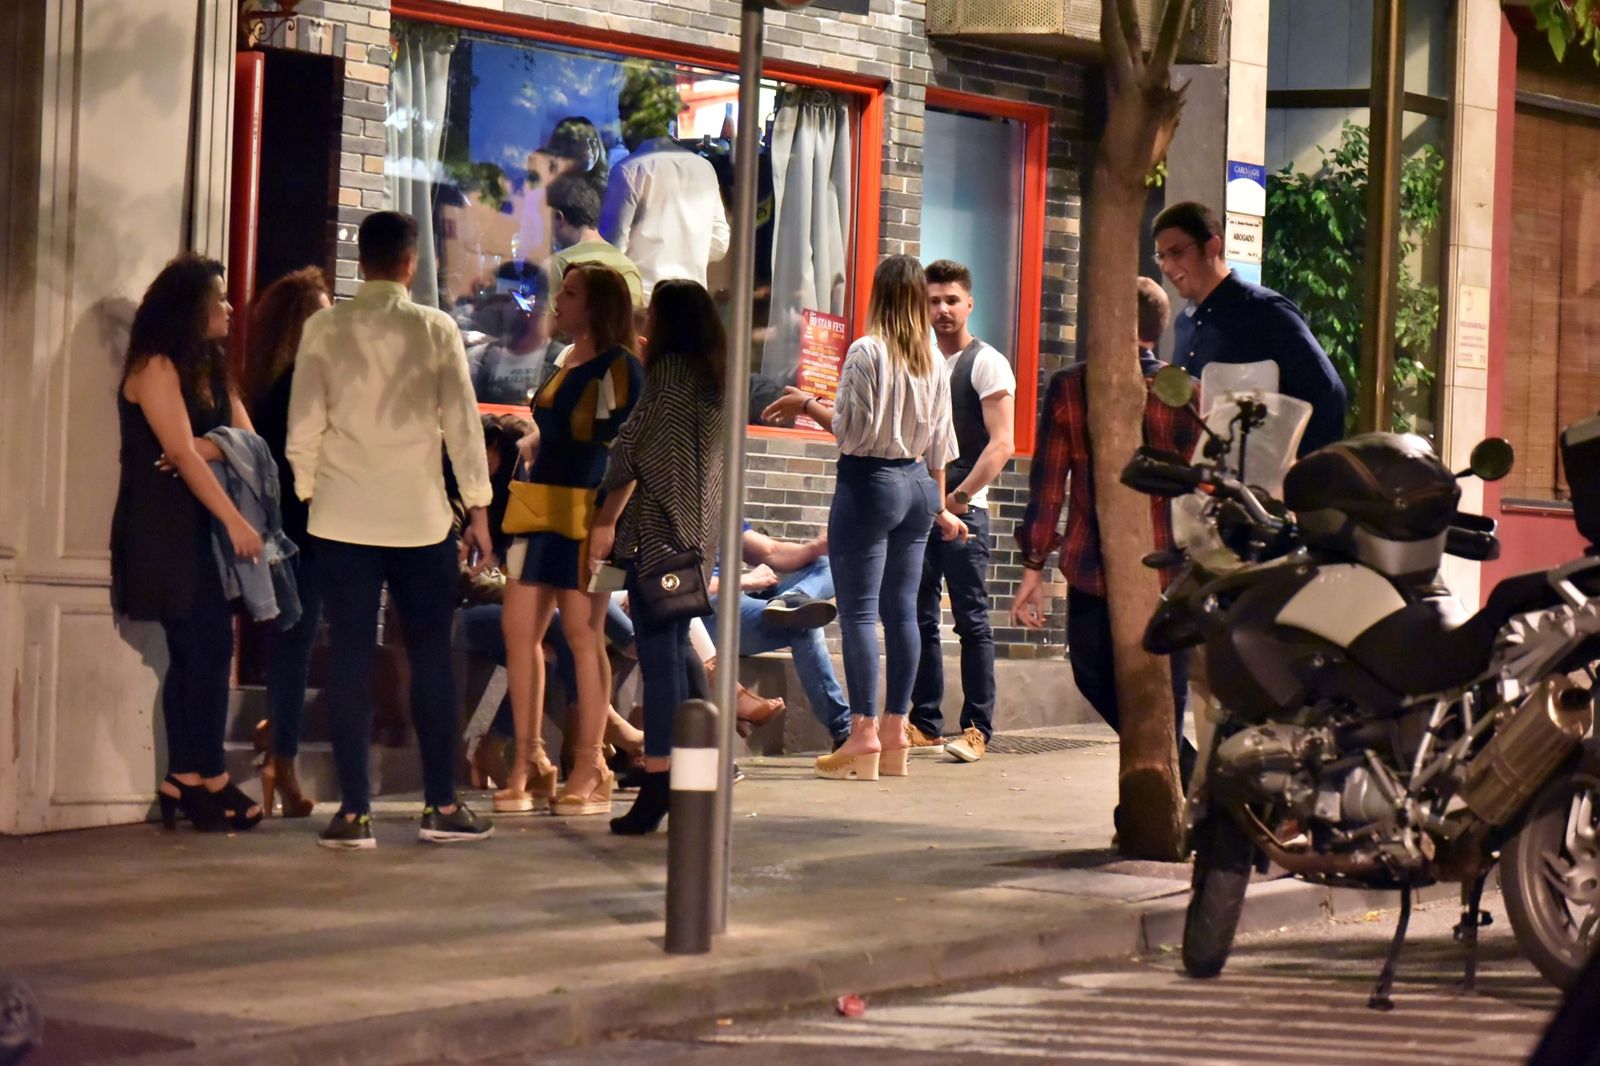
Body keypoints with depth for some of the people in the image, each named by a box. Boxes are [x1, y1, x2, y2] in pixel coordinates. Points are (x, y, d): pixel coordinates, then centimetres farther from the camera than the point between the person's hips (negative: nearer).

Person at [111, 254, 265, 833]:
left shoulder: (210, 371, 18)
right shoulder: (156, 367, -8)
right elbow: (182, 453, -16)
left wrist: (205, 449, -14)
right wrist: (235, 522, -20)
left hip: (199, 527, 8)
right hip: (164, 528, -8)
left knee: (198, 651, 4)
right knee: (206, 648, -11)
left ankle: (185, 780, 4)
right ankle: (207, 779, -8)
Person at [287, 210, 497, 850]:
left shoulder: (324, 329, 0)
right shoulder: (435, 329, -2)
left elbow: (303, 428, 0)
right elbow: (462, 422, -1)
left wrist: (309, 493, 13)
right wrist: (478, 509, 6)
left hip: (343, 517, 1)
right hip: (420, 515, -1)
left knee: (350, 659, 2)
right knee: (431, 657, 9)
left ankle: (354, 813, 1)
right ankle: (442, 807, 11)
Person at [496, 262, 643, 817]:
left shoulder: (617, 367, -7)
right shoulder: (566, 364, 19)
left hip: (584, 510, -9)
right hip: (540, 506, 9)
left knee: (582, 633, -4)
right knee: (520, 629, 4)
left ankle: (589, 772, 2)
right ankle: (529, 762, 10)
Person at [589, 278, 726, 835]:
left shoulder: (670, 369, -9)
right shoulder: (715, 377, 15)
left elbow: (636, 448, -13)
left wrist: (607, 519, -10)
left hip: (659, 528, -9)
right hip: (699, 534, 9)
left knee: (658, 656, -10)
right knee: (674, 653, 14)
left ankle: (657, 784, -12)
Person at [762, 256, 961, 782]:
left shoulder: (867, 352, -11)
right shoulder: (934, 362, 9)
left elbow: (854, 429, -14)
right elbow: (938, 442, 14)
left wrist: (807, 404, 0)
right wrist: (939, 504, 21)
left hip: (869, 482, -7)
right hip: (918, 483, 7)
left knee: (859, 609, -6)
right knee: (902, 609, 9)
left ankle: (864, 736, -10)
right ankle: (895, 735, 11)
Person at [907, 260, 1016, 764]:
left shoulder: (986, 364, -3)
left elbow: (1002, 443, -11)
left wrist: (959, 496, -17)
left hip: (964, 510, -6)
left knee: (972, 621, -5)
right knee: (920, 621, 6)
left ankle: (977, 728, -3)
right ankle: (925, 725, 11)